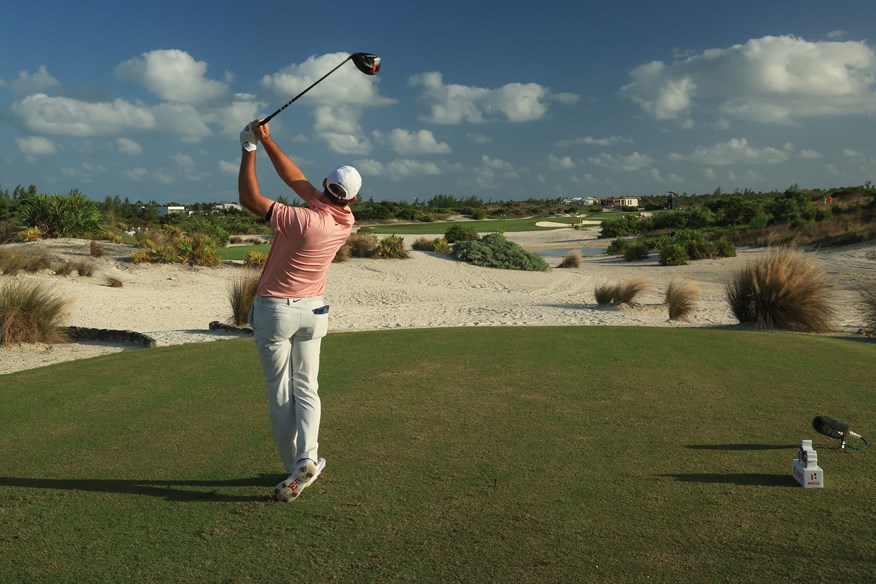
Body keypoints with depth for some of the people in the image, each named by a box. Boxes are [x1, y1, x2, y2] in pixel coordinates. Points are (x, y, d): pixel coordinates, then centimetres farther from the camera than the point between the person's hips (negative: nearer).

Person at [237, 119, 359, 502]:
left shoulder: (303, 220, -25)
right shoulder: (346, 222, -5)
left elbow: (250, 199, -18)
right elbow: (297, 179, 2)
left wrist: (249, 150, -9)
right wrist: (267, 141, 3)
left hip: (275, 310, -5)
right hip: (312, 311, 5)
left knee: (280, 393, 5)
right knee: (306, 389, 10)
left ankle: (295, 466, 5)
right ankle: (307, 459, -7)